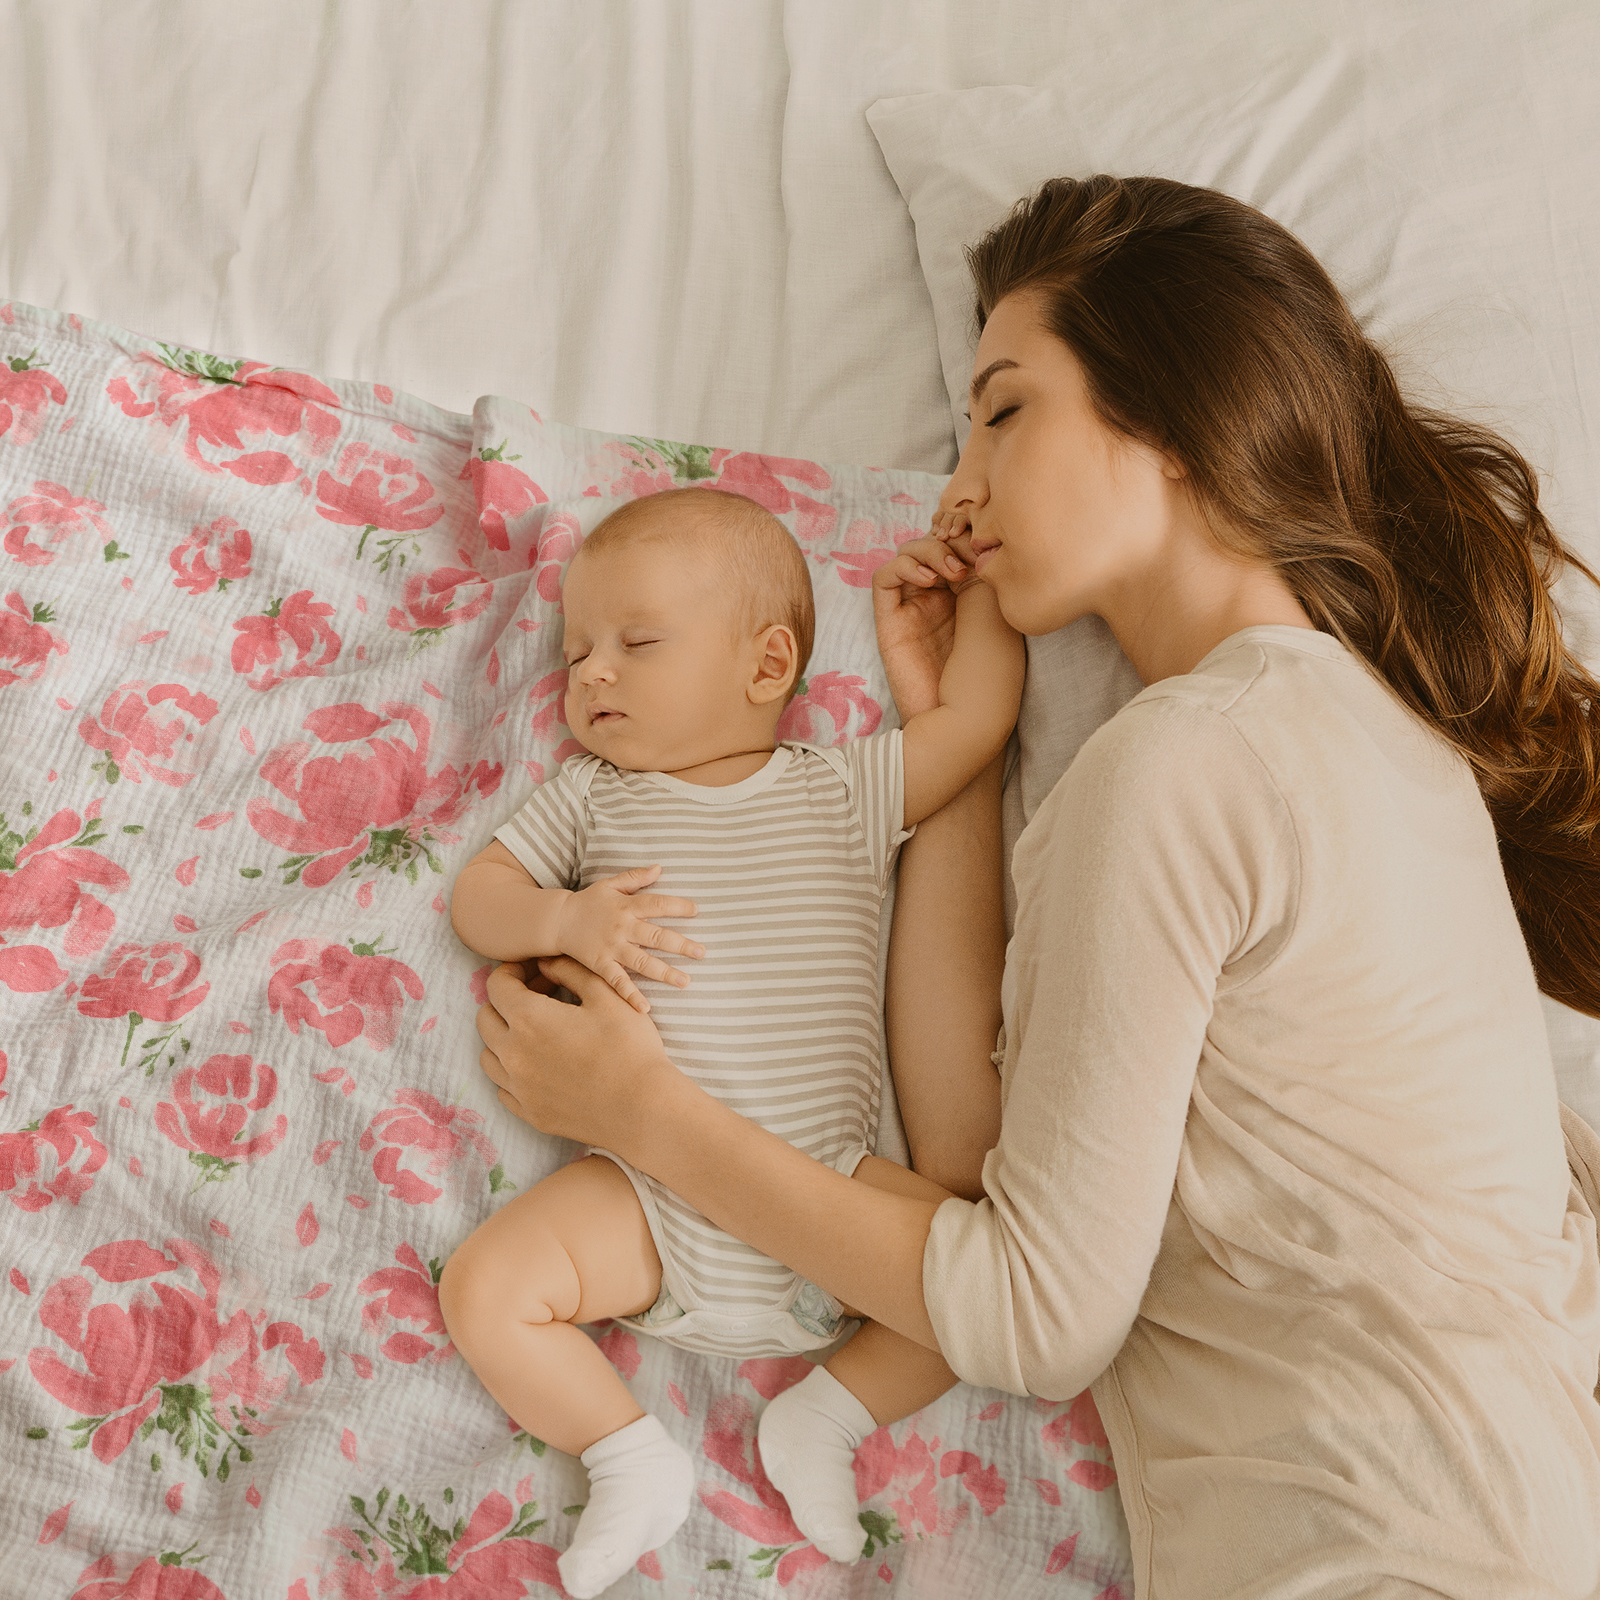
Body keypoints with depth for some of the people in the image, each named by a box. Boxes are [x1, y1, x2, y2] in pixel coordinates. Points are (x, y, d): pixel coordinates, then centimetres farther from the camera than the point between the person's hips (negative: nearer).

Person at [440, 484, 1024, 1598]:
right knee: (482, 1289, -17)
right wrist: (564, 918, -12)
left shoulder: (844, 793, 7)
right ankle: (629, 1455, 2)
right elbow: (479, 893, 8)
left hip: (827, 1187, 0)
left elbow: (977, 715, 6)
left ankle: (831, 1414, 4)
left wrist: (981, 579, 11)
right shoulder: (593, 796, 10)